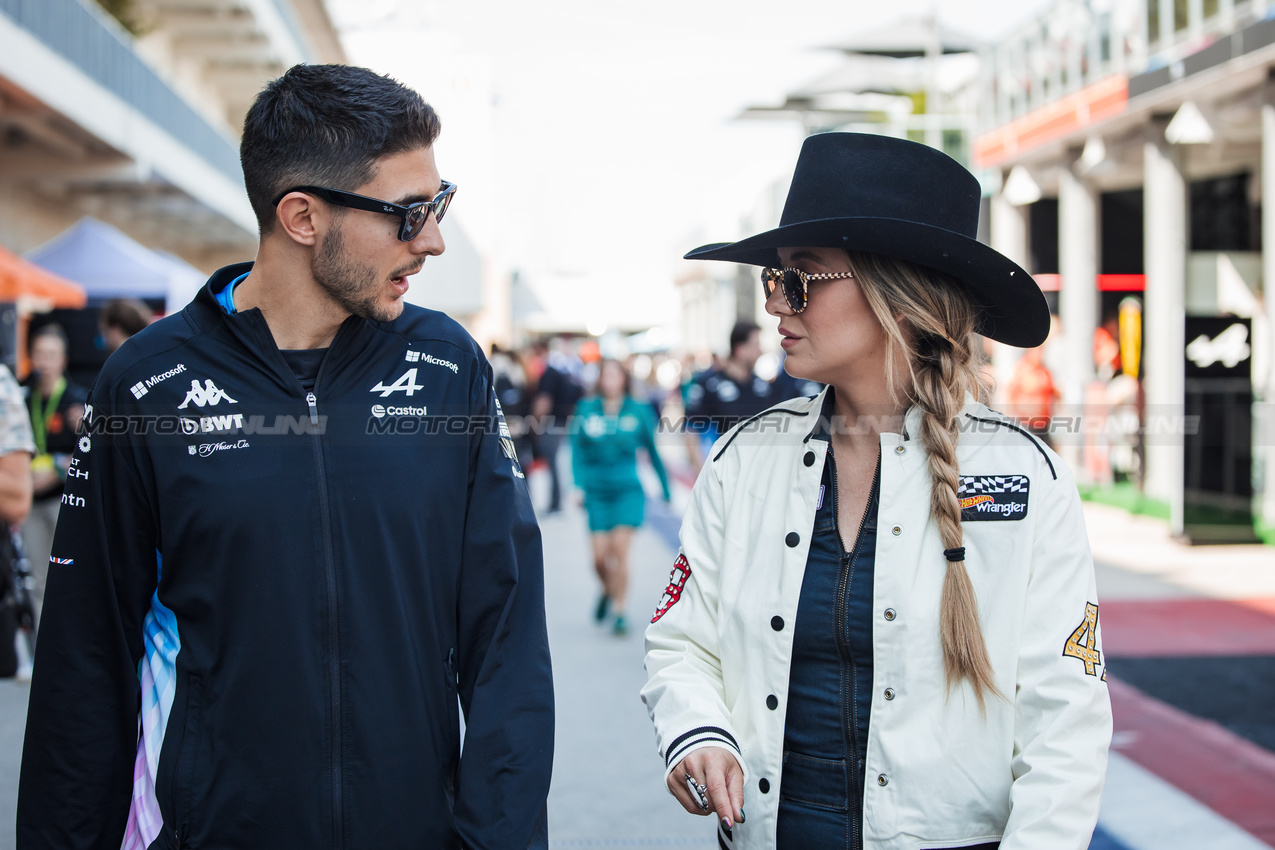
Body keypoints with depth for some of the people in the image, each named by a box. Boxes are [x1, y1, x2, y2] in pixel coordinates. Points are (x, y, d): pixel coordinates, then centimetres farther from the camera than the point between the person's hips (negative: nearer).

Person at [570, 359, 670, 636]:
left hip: (627, 488, -1)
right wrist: (578, 485, -7)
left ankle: (619, 610, -2)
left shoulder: (639, 411, 1)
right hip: (597, 489, 1)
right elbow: (577, 449, 4)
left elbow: (653, 450, 10)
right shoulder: (587, 409, 2)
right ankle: (608, 591, 31)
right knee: (600, 556, -2)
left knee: (620, 548, -14)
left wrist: (666, 488, 15)